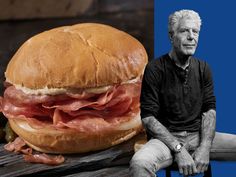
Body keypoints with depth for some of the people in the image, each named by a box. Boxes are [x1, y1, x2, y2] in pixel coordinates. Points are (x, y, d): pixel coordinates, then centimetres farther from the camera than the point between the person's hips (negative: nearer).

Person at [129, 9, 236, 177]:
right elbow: (148, 117, -11)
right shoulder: (155, 69, -6)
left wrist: (204, 147, -13)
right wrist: (178, 149, -19)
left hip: (198, 136, 4)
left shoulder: (203, 68, 7)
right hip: (166, 138, -4)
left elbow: (209, 110, 3)